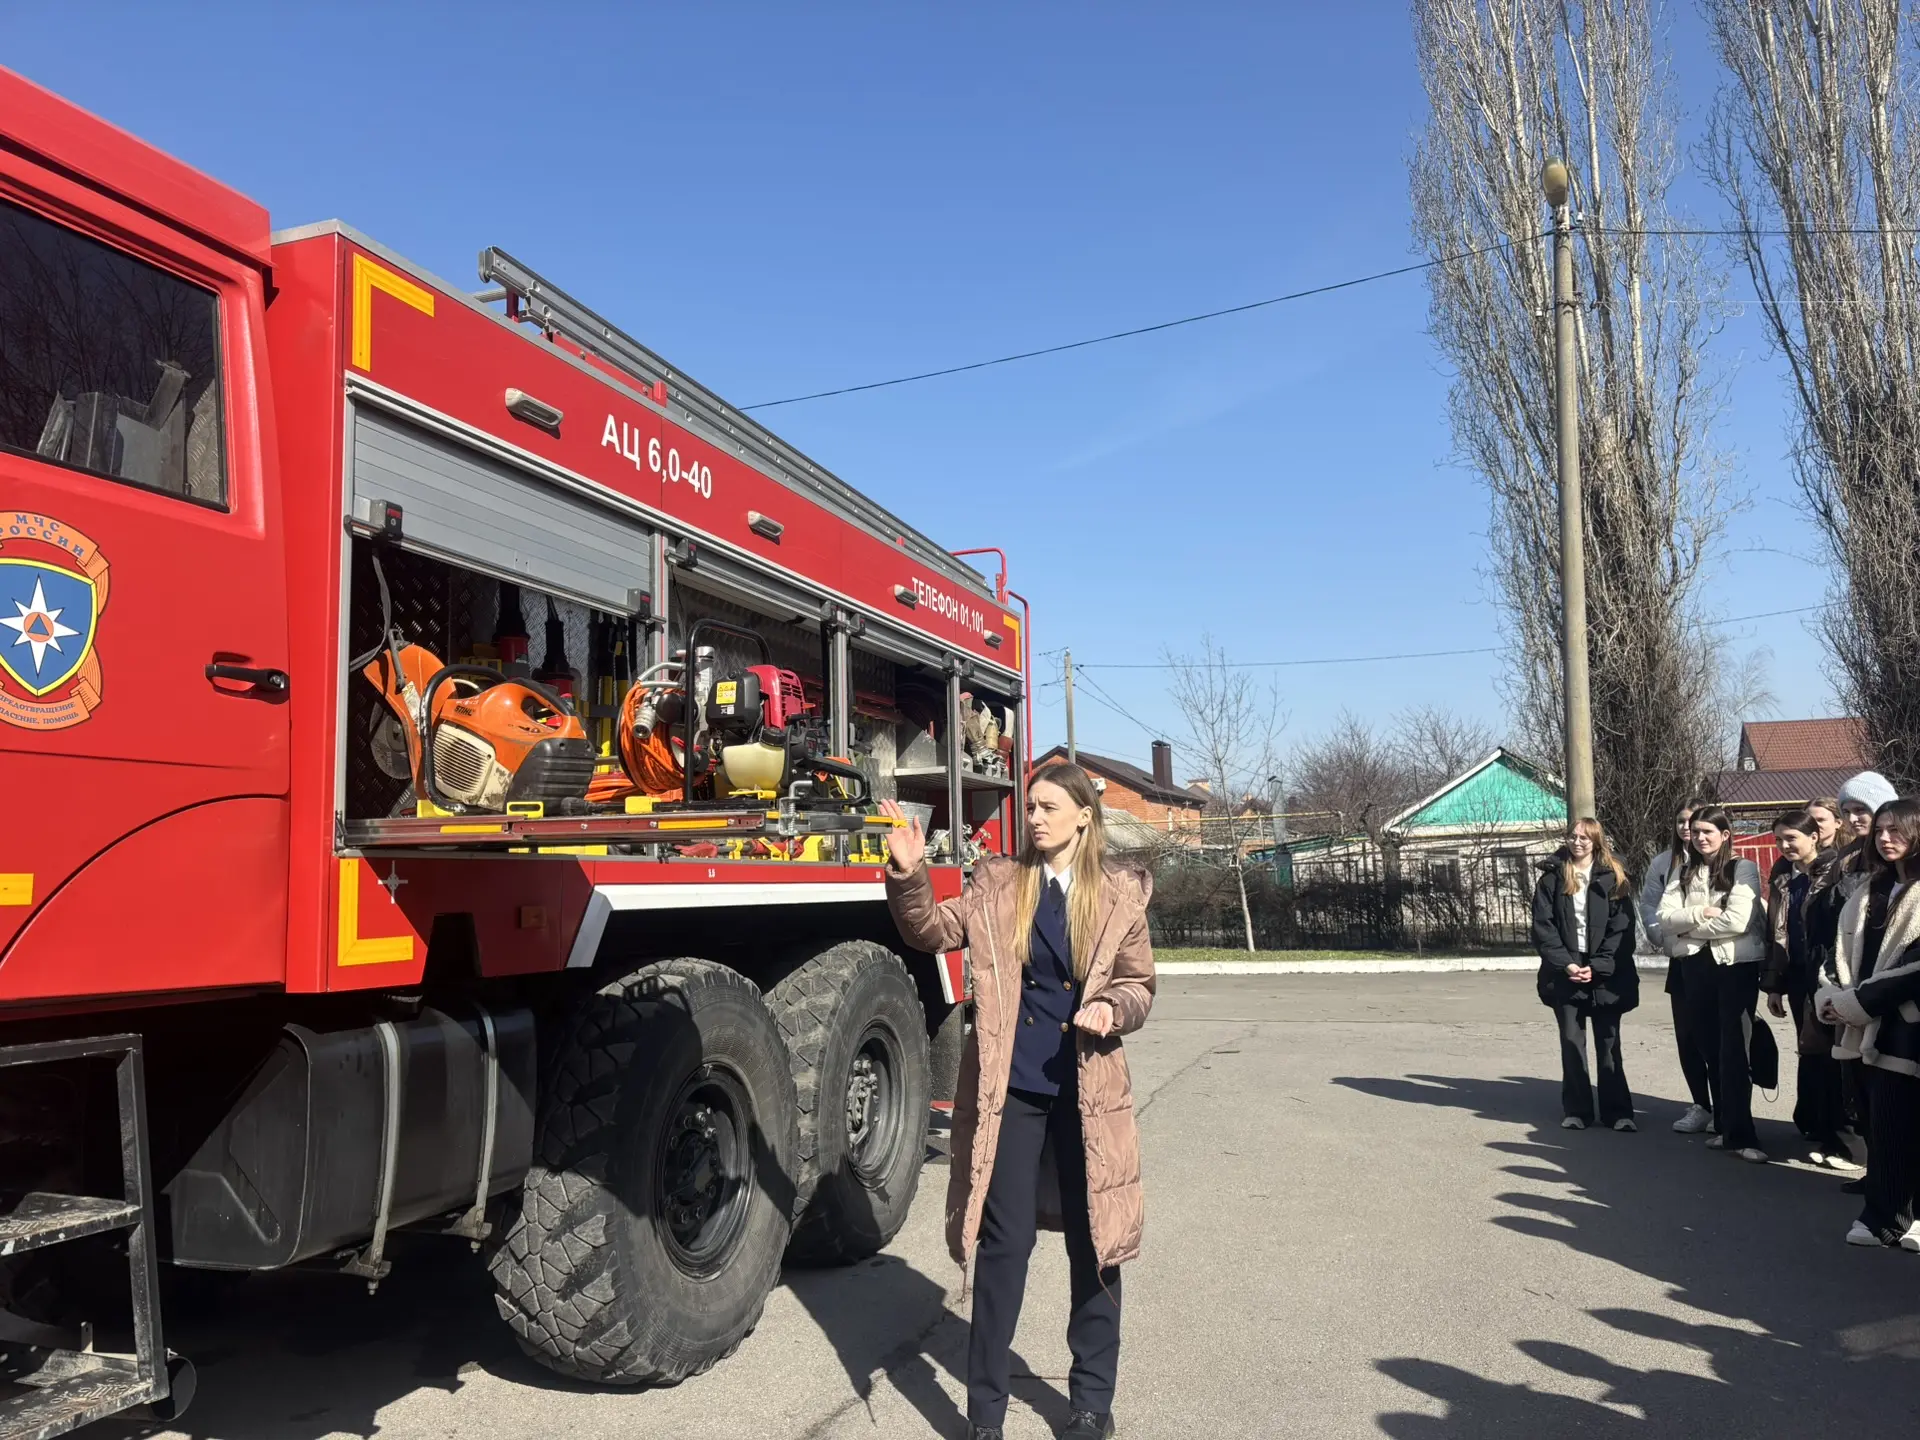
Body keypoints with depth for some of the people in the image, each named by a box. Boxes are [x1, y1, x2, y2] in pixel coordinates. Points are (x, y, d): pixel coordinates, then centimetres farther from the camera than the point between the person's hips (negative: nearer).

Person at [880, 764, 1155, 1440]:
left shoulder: (1121, 892, 2)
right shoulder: (998, 882, 3)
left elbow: (1139, 985, 6)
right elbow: (932, 931, -5)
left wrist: (1112, 1009, -15)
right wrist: (909, 875, -22)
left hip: (1088, 1091, 1)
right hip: (1009, 1088, 0)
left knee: (1093, 1240, 11)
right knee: (1004, 1243, 4)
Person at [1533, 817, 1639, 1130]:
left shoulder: (1611, 878, 3)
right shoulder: (1552, 878, 4)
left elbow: (1622, 927, -3)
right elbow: (1543, 927, -1)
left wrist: (1597, 966, -12)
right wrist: (1565, 964, -12)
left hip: (1605, 974, -1)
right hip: (1566, 972, 1)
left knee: (1608, 1045, 4)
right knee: (1571, 1043, 4)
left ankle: (1617, 1111, 11)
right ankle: (1576, 1110, 11)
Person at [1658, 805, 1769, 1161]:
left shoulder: (1743, 869, -5)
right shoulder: (1682, 873, 10)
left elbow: (1738, 921, -16)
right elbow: (1664, 918, -1)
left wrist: (1688, 927, -7)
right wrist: (1699, 913, -18)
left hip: (1737, 965, -5)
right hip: (1696, 965, 5)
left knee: (1734, 1049, -6)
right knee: (1712, 1048, 11)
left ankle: (1740, 1133, -4)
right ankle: (1724, 1125, 21)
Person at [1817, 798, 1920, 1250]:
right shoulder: (1872, 893, 17)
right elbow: (1851, 955, 14)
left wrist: (1857, 1002, -13)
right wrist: (1837, 996, -3)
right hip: (1875, 1025, 6)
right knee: (1881, 1124, 8)